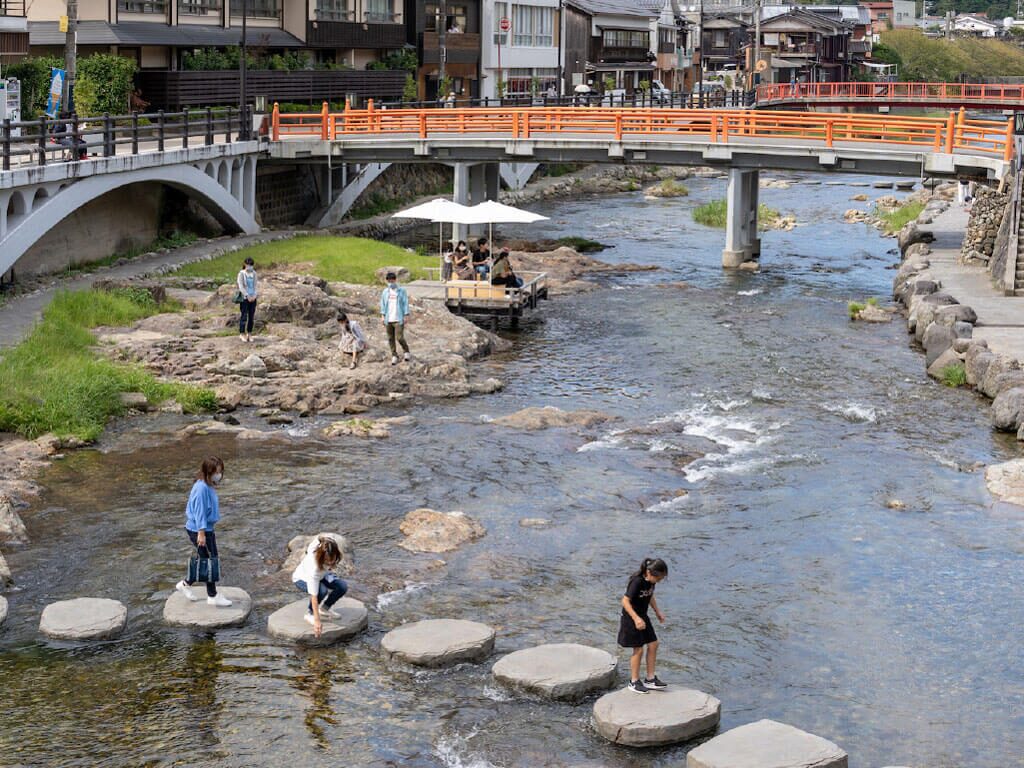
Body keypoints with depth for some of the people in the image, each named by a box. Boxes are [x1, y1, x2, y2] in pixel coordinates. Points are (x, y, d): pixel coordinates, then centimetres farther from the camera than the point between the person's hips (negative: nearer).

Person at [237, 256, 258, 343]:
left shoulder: (254, 273, 9)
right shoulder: (241, 273, -4)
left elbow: (256, 285, 9)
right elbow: (241, 286, -9)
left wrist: (254, 295, -5)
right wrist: (247, 296, -14)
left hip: (253, 298, 4)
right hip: (244, 298, -4)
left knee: (252, 317, 5)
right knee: (244, 316, -5)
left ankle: (249, 334, 12)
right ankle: (242, 334, 3)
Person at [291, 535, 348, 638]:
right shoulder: (313, 566, -44)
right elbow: (314, 595, -41)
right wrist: (317, 620, -41)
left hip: (320, 575, 6)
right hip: (301, 579, -6)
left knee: (342, 586, -18)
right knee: (321, 590, -36)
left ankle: (325, 608, 9)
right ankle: (310, 613, -8)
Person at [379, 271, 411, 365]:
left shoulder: (401, 291, 1)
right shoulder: (385, 292, 11)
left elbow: (405, 303, 0)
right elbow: (383, 304, 14)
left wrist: (406, 315, -5)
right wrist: (382, 315, 6)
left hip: (398, 319, -4)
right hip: (388, 320, 4)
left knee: (399, 338, -11)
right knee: (391, 339, 5)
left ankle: (406, 351, 14)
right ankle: (394, 356, 15)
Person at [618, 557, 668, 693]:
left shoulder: (650, 581, -2)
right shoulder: (637, 582, -26)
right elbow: (625, 601, -27)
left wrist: (658, 612, 12)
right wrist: (636, 618, -33)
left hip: (643, 617, 8)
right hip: (631, 619, -8)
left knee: (653, 645, 6)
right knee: (638, 649, -3)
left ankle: (650, 679, 15)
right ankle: (634, 682, 12)